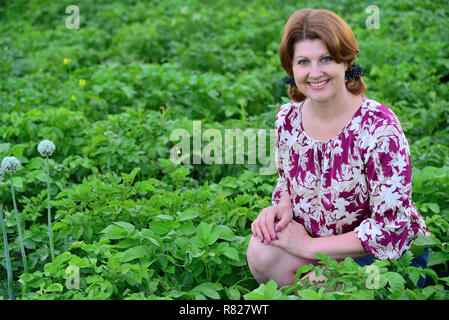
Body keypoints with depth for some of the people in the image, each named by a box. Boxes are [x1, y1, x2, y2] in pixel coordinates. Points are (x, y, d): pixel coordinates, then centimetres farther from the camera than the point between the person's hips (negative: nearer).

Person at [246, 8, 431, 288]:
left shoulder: (379, 127, -24)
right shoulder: (287, 119, -6)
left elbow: (390, 226, -23)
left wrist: (309, 246, -20)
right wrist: (282, 208, -13)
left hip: (389, 254, -4)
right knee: (262, 251, -22)